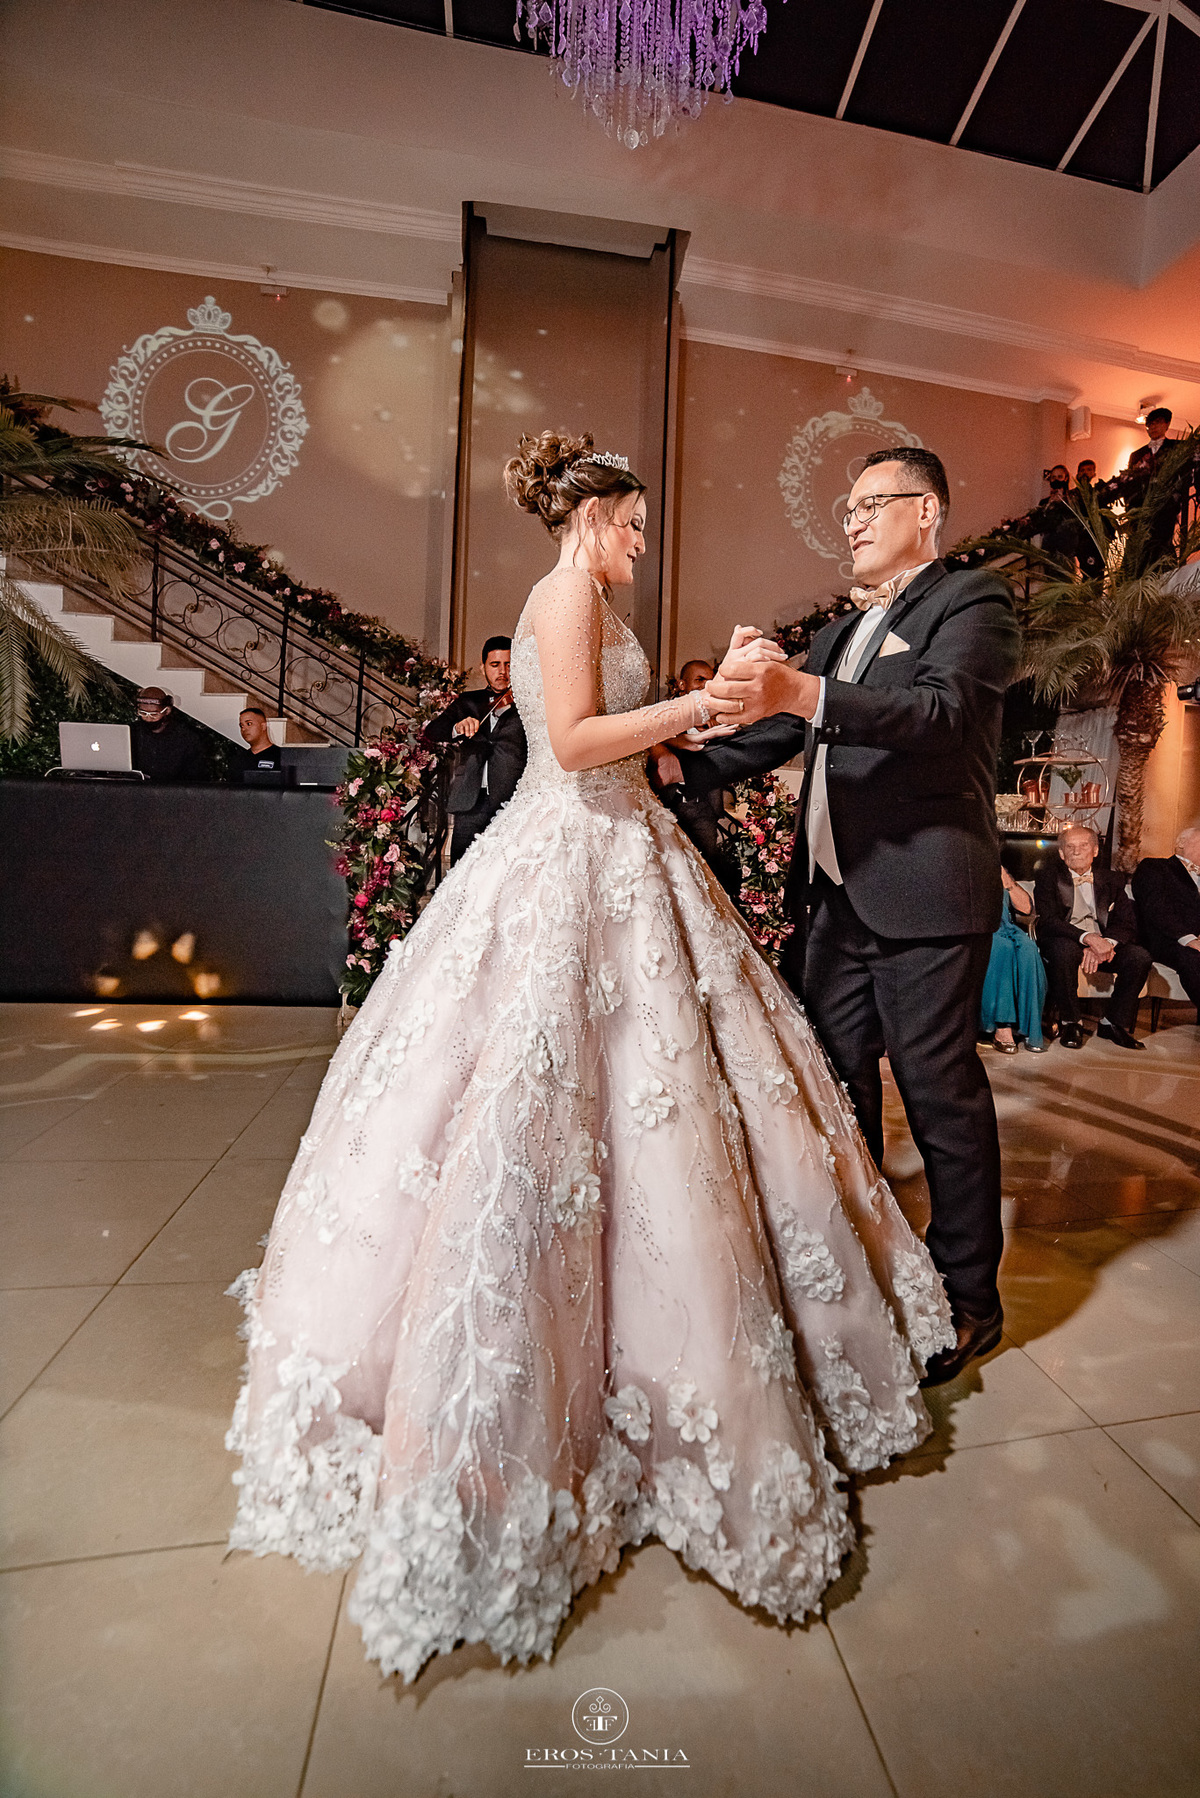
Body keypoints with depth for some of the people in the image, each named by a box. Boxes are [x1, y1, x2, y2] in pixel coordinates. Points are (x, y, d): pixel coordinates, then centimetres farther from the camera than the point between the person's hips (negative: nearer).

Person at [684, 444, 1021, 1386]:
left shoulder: (974, 600, 0)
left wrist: (805, 693, -33)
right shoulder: (842, 632, 23)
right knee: (839, 1087, 13)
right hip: (833, 895, 7)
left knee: (943, 1094, 3)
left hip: (923, 898, -7)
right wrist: (679, 765, 9)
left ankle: (968, 1297, 23)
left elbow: (943, 710, -19)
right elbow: (780, 736, 22)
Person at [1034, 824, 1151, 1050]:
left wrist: (1106, 943, -20)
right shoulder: (1048, 876, 0)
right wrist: (1087, 937, -29)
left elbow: (1127, 925, 4)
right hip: (1067, 941, -4)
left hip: (1103, 944, 4)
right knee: (1064, 949, -37)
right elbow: (1048, 921, -13)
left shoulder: (1112, 881, 12)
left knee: (1140, 956, -23)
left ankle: (1113, 1023, -5)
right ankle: (1070, 1023, -17)